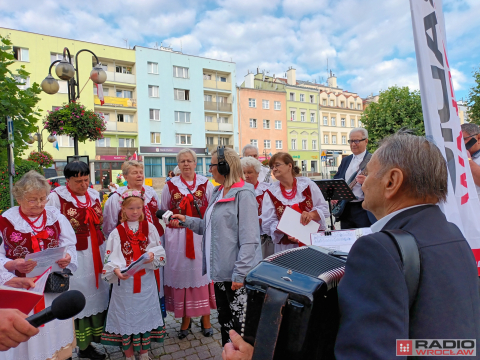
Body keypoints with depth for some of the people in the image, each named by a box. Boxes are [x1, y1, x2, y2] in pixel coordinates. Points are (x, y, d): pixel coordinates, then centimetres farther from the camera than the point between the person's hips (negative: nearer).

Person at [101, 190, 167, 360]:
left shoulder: (150, 228, 0)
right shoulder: (117, 232, -4)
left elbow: (160, 250, 1)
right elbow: (110, 258, -8)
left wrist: (153, 255, -20)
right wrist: (116, 270, -27)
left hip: (146, 281, 1)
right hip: (125, 282, -1)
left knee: (145, 313, 13)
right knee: (126, 315, 9)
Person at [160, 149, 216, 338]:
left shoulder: (206, 184, 2)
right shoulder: (170, 186, 5)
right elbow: (164, 213, 12)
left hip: (201, 236, 0)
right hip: (178, 237, 1)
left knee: (203, 272, 5)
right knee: (181, 273, 7)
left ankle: (205, 319, 22)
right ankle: (185, 319, 25)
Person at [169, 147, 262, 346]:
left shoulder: (243, 194, -15)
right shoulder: (218, 192, 11)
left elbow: (249, 239, -19)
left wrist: (240, 274, -20)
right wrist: (187, 221, 11)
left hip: (236, 272, -8)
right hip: (220, 269, 8)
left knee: (238, 321, 4)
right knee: (224, 318, 21)